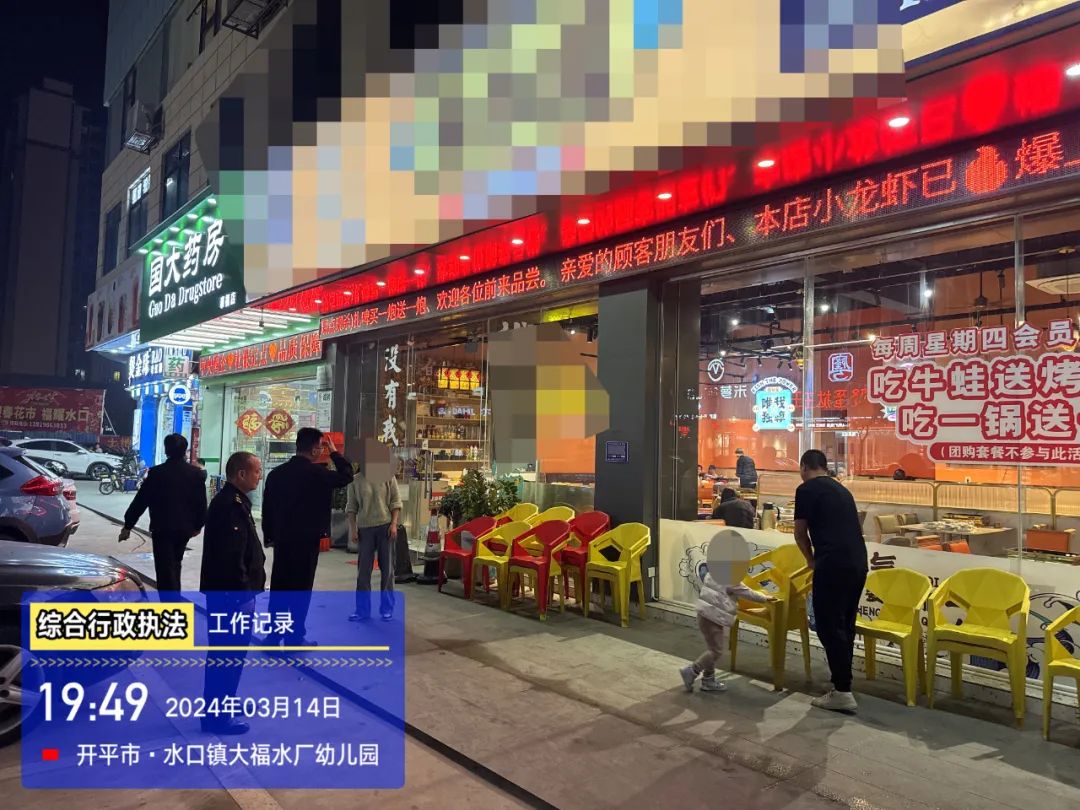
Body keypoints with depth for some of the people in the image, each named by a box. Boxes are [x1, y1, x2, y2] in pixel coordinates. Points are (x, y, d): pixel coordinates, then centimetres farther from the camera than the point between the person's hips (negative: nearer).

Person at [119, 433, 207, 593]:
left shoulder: (157, 472, -11)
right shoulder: (195, 473, -2)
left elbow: (141, 500, -8)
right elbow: (201, 502, 2)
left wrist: (127, 525, 0)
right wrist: (198, 525, 14)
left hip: (162, 528, -4)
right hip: (184, 528, 4)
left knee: (165, 569, -3)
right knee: (174, 566, 23)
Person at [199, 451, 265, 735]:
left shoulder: (234, 501, 13)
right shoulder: (230, 506, -21)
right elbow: (231, 557, -26)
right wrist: (242, 594, -23)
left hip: (235, 591, 11)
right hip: (232, 594, -11)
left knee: (229, 649, 22)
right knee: (229, 654, -1)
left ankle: (224, 702, 36)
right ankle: (217, 716, 10)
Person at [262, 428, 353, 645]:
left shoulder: (276, 473, 6)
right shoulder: (316, 472, -13)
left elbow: (267, 507, 9)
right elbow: (346, 476, -1)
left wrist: (269, 536, 17)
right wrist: (334, 453, 7)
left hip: (282, 538, 6)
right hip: (306, 539, -6)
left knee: (279, 586, 11)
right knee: (301, 588, 2)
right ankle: (295, 636, 7)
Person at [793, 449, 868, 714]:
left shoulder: (806, 489, -1)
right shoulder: (841, 489, 21)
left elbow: (800, 533, 3)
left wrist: (812, 560, 20)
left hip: (833, 565, -8)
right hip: (858, 563, 8)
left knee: (829, 626, 0)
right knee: (845, 626, 15)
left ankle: (842, 692, 2)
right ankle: (841, 684, 22)